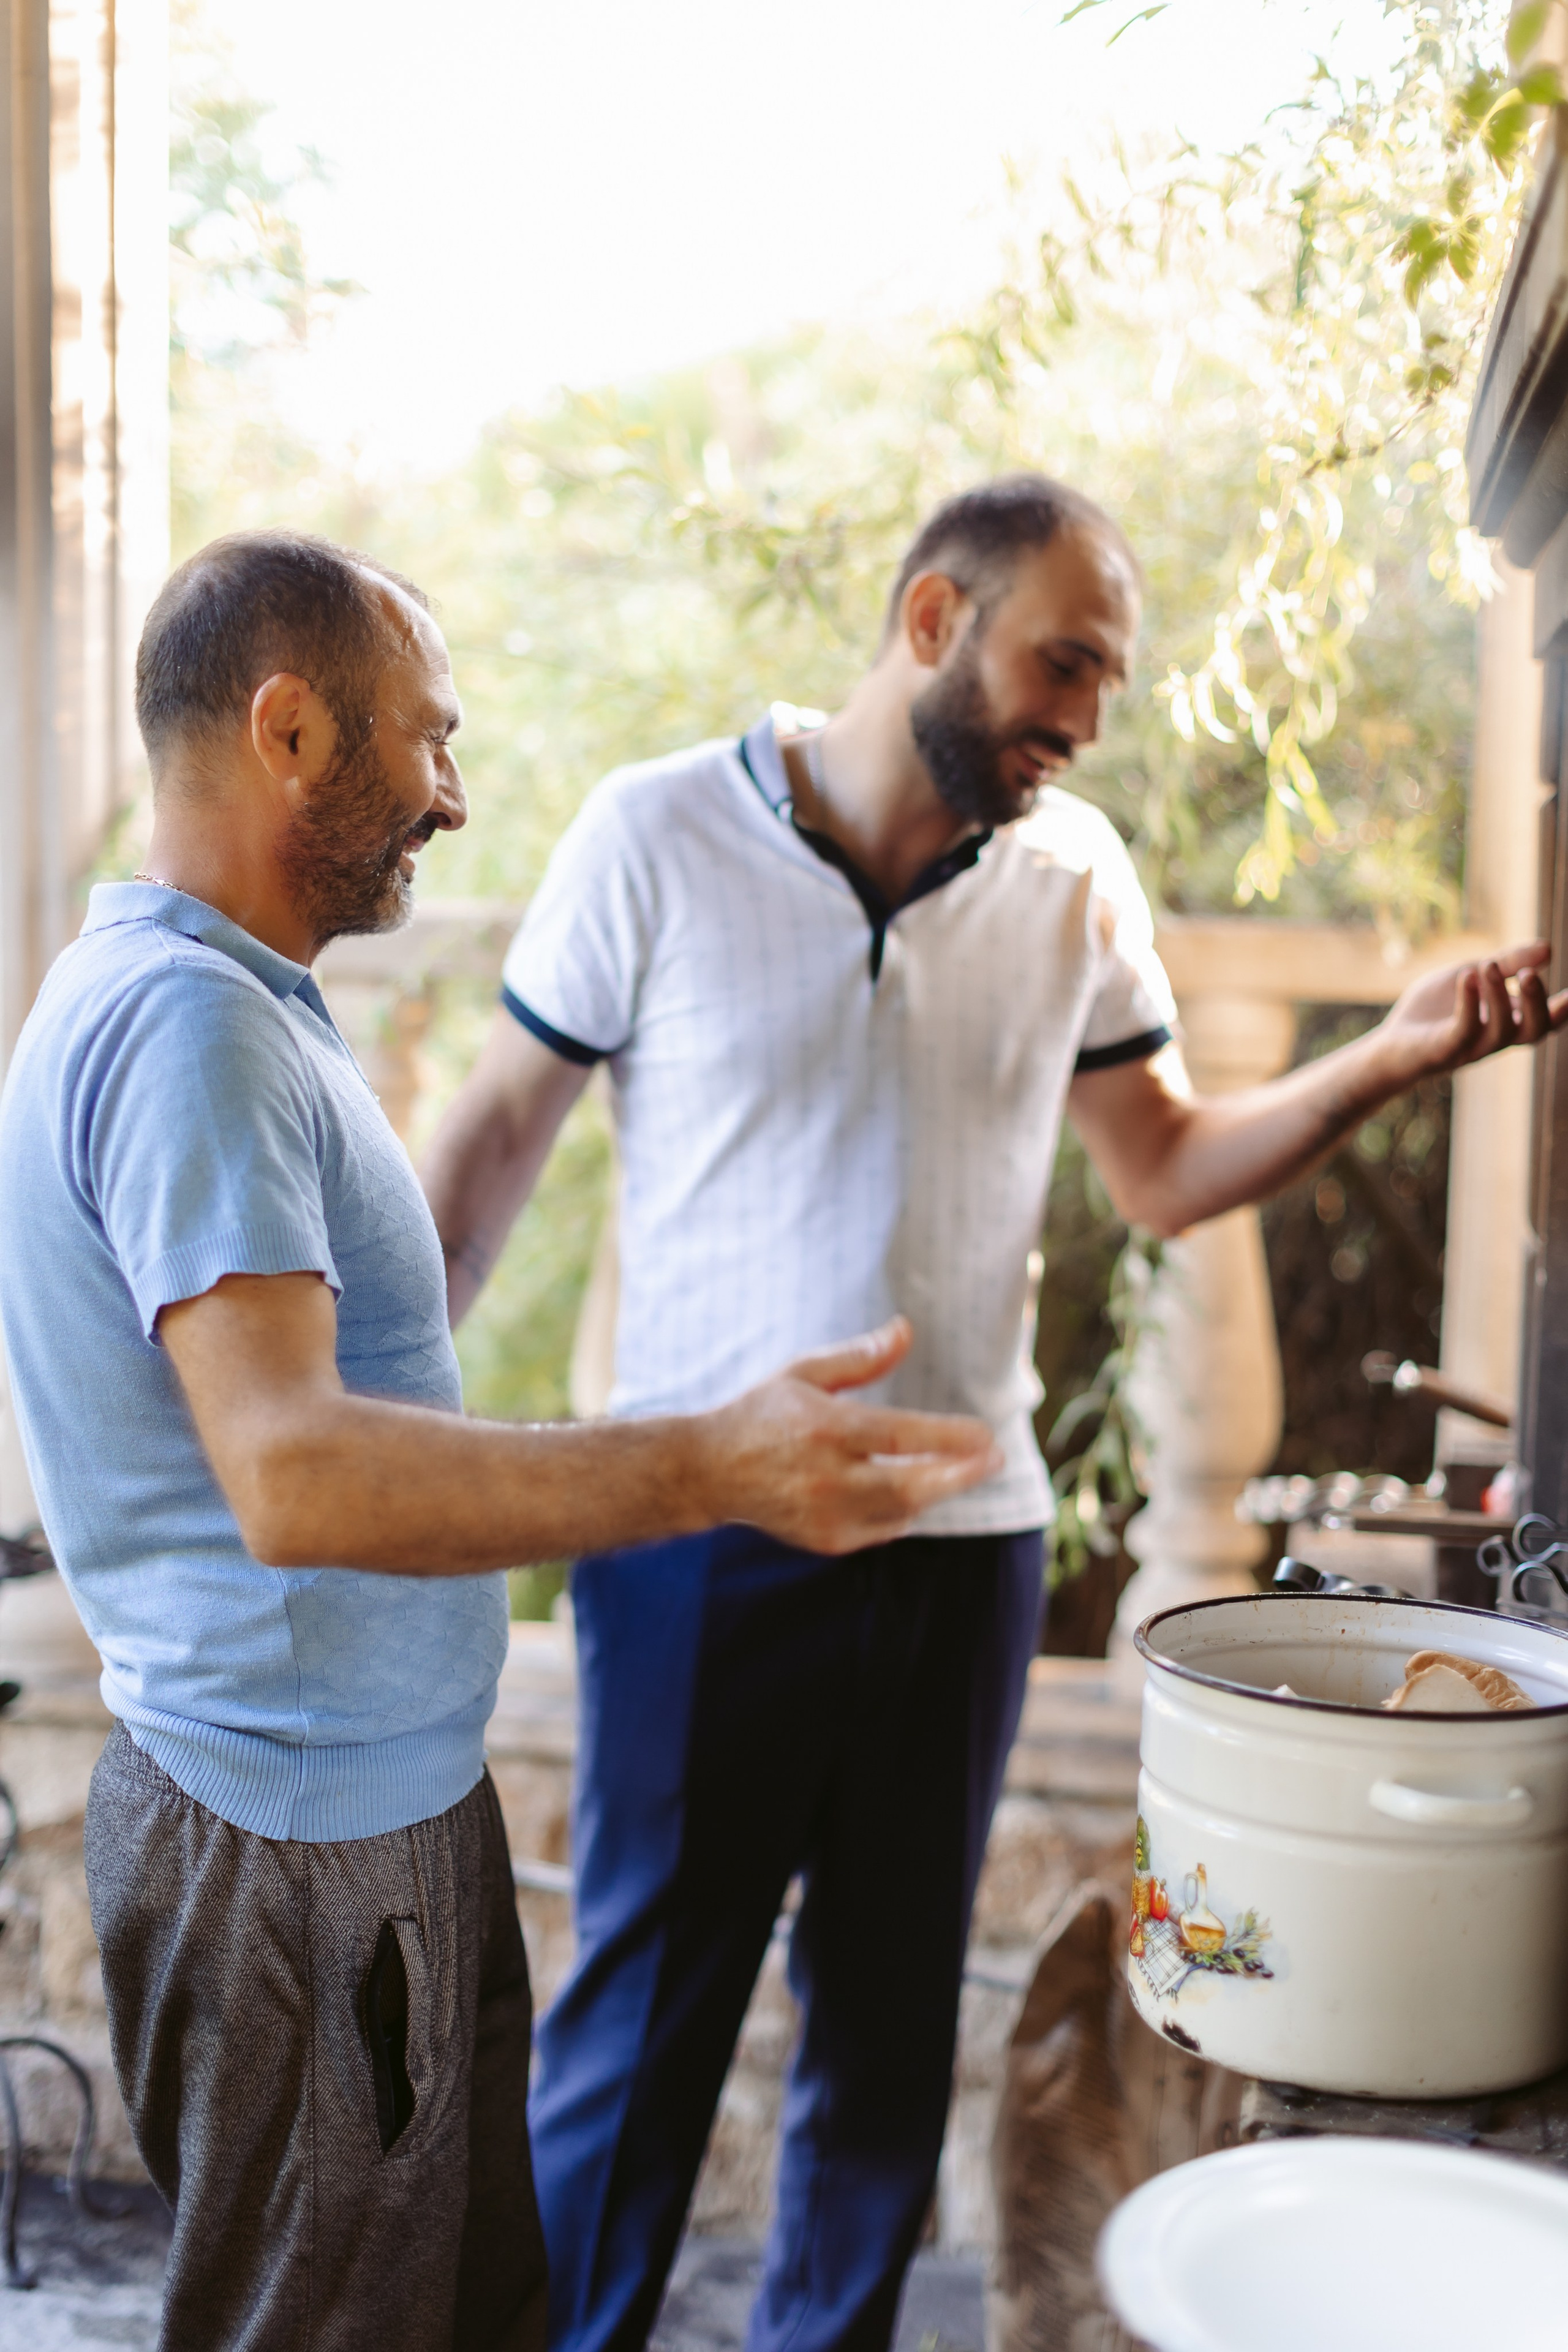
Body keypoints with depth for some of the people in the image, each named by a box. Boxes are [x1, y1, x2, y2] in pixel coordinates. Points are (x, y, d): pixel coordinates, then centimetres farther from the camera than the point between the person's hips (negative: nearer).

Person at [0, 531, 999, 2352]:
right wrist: (713, 1468, -43)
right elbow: (292, 1474, -35)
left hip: (386, 1792, 10)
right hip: (300, 1846, -10)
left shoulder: (197, 999, 11)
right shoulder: (183, 1023, -23)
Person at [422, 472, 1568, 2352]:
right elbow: (496, 1138, -2)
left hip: (962, 1540, 4)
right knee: (640, 2016, 7)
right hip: (704, 1540, -3)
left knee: (893, 2024, 16)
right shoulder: (658, 834, -6)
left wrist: (1386, 1063, -6)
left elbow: (1166, 1171, 8)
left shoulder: (1075, 875, 3)